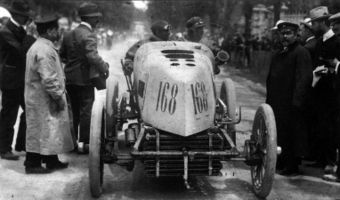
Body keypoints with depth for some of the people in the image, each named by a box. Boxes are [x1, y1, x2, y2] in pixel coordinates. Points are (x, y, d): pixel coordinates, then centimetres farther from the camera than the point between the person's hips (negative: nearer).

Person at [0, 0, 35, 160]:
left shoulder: (20, 30, 11)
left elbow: (25, 50, 11)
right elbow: (21, 51, -26)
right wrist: (32, 35, -21)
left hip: (23, 79, 8)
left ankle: (22, 144, 26)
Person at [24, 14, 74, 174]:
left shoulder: (39, 46, 12)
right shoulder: (45, 51, -22)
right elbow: (48, 79, -25)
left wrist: (58, 95, 17)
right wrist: (58, 97, -16)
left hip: (37, 98, 10)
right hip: (43, 100, -10)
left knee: (49, 130, 16)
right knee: (41, 131, -1)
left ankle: (52, 161, 25)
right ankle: (32, 164, 8)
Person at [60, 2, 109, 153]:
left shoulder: (69, 35, 10)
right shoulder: (88, 36, -17)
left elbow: (61, 54, 16)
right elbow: (93, 57, -28)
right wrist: (104, 68, -16)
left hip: (69, 79, 8)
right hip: (84, 80, -8)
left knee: (73, 111, 18)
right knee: (85, 112, 1)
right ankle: (83, 143, 4)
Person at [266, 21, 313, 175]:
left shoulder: (301, 53, -8)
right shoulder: (277, 55, 19)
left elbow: (304, 78, -17)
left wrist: (296, 101, -22)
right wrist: (269, 99, 15)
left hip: (290, 103, -8)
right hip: (276, 103, 8)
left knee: (291, 133, -2)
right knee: (277, 132, 13)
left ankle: (292, 166, 6)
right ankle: (280, 162, 25)